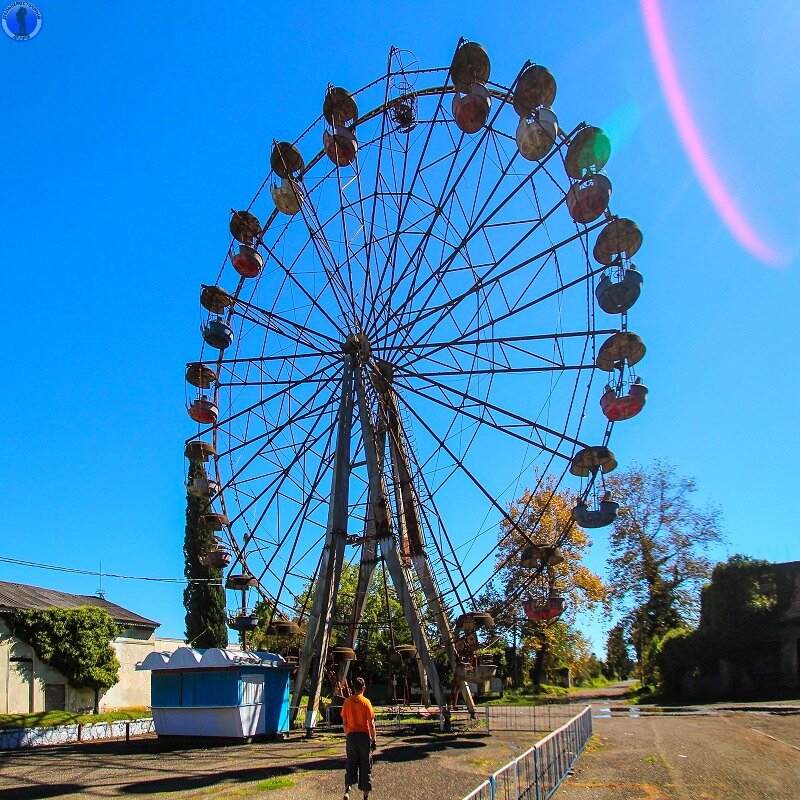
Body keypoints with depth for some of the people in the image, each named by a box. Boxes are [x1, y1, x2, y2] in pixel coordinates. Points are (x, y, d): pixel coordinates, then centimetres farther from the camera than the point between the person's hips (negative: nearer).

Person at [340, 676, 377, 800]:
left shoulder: (347, 701, 1)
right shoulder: (366, 702, -9)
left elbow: (344, 721, 6)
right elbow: (371, 723, -9)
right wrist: (373, 740, -2)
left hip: (351, 735, 3)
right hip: (364, 736, -3)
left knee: (351, 764, 12)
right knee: (365, 766, 7)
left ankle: (347, 790, -7)